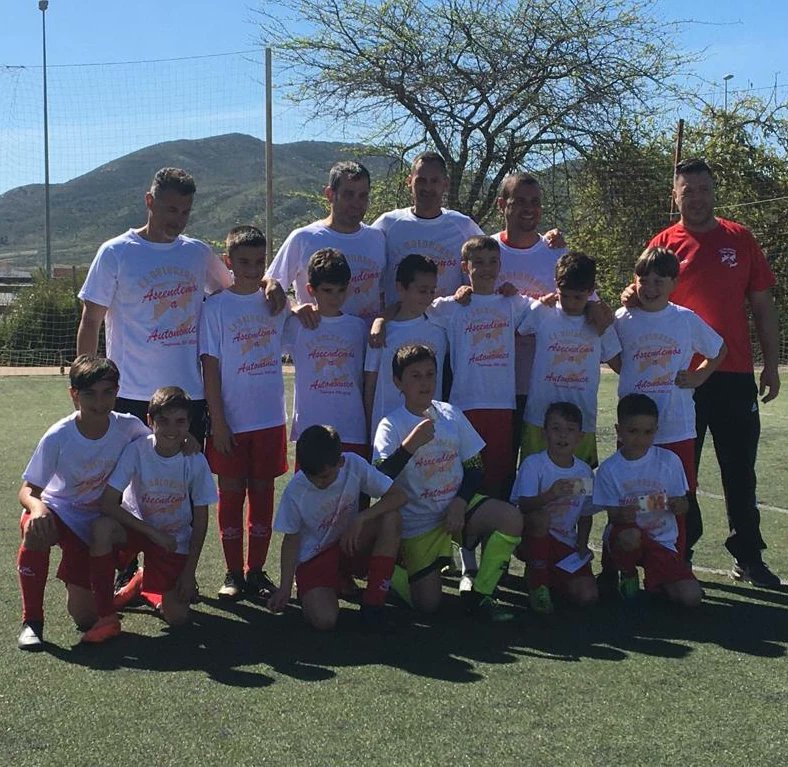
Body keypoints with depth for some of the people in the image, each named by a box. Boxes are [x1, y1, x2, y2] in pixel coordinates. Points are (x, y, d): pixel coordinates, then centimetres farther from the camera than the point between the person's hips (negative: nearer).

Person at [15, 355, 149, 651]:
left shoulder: (128, 427, -16)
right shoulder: (58, 437, -22)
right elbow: (28, 490, -17)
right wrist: (37, 507, -42)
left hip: (98, 523, 1)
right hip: (57, 512, -1)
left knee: (86, 618, -5)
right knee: (35, 530, -40)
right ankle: (32, 621, -22)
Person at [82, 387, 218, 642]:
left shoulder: (195, 461, -15)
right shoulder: (136, 450, -19)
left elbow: (200, 520, -6)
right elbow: (107, 504, -23)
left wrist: (189, 571, -8)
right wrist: (154, 534, -25)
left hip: (176, 540, 1)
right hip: (137, 526, -1)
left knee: (177, 616, -14)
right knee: (102, 528, -36)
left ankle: (146, 586, 22)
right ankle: (107, 617, -21)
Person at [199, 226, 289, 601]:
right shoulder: (215, 307, -5)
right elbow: (210, 367, -7)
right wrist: (217, 421, -10)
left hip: (270, 418, 3)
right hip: (231, 420, -3)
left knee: (262, 491, 9)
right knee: (231, 493, 6)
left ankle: (256, 570, 20)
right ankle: (233, 573, 17)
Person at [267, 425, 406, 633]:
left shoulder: (354, 465, -17)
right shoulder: (295, 491, -19)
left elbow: (398, 496, -17)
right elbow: (292, 539, -7)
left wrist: (360, 518, -28)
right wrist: (285, 588, -11)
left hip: (351, 545, 2)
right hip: (314, 558, -2)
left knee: (391, 517, -27)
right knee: (323, 620, -29)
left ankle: (373, 605, -18)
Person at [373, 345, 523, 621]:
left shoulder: (450, 414, 3)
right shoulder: (391, 425, -10)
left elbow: (475, 467, 6)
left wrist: (460, 502, -10)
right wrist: (410, 444, -34)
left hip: (458, 506, 4)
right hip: (418, 521, -4)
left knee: (511, 518, -24)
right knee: (428, 604, -10)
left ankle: (479, 595, -8)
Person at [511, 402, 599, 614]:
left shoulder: (584, 471, 4)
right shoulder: (533, 463, -9)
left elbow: (586, 515, 14)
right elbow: (522, 506, -20)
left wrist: (582, 543, -3)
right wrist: (549, 495, -38)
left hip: (566, 544, 4)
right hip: (534, 539, -3)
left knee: (587, 596, -16)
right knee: (540, 517, -38)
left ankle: (551, 578, 18)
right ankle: (537, 584, -17)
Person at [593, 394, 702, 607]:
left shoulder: (669, 461, -4)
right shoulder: (609, 469, -7)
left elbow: (683, 505, 3)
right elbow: (612, 514, -5)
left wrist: (678, 505, -23)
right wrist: (621, 516, -30)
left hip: (663, 540, 1)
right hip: (626, 532, -1)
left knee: (692, 597, -20)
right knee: (630, 537, -40)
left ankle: (654, 581, 16)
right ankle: (628, 576, -2)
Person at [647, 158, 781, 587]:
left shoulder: (740, 239, 7)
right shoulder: (663, 244, 3)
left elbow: (762, 305, 9)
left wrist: (771, 366, 5)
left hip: (735, 375, 1)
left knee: (740, 470, 7)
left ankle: (748, 557, 18)